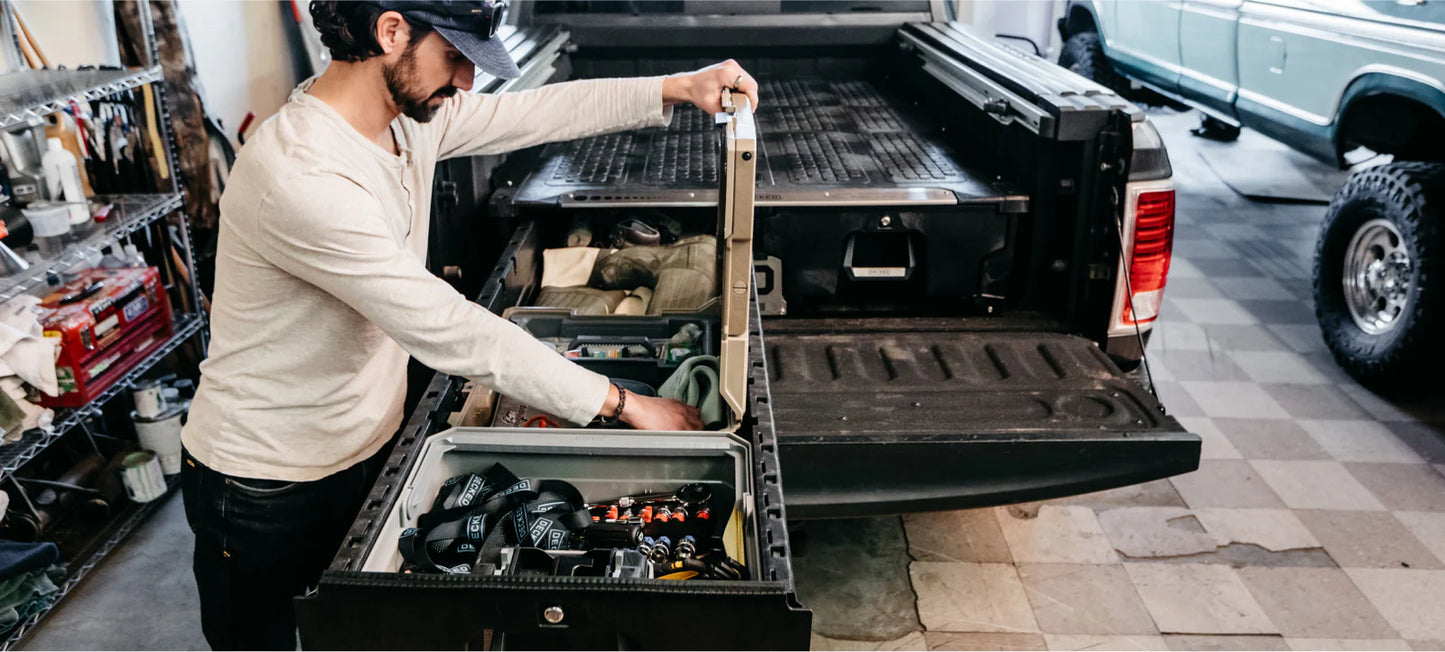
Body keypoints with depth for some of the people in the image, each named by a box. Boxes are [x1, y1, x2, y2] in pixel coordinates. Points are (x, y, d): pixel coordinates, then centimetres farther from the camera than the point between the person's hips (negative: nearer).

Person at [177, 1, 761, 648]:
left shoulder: (411, 115, -7)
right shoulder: (298, 176, -34)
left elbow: (536, 113, 5)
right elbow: (447, 329, -35)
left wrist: (678, 86, -2)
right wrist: (620, 402, -30)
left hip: (367, 450, 7)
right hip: (266, 489, -7)